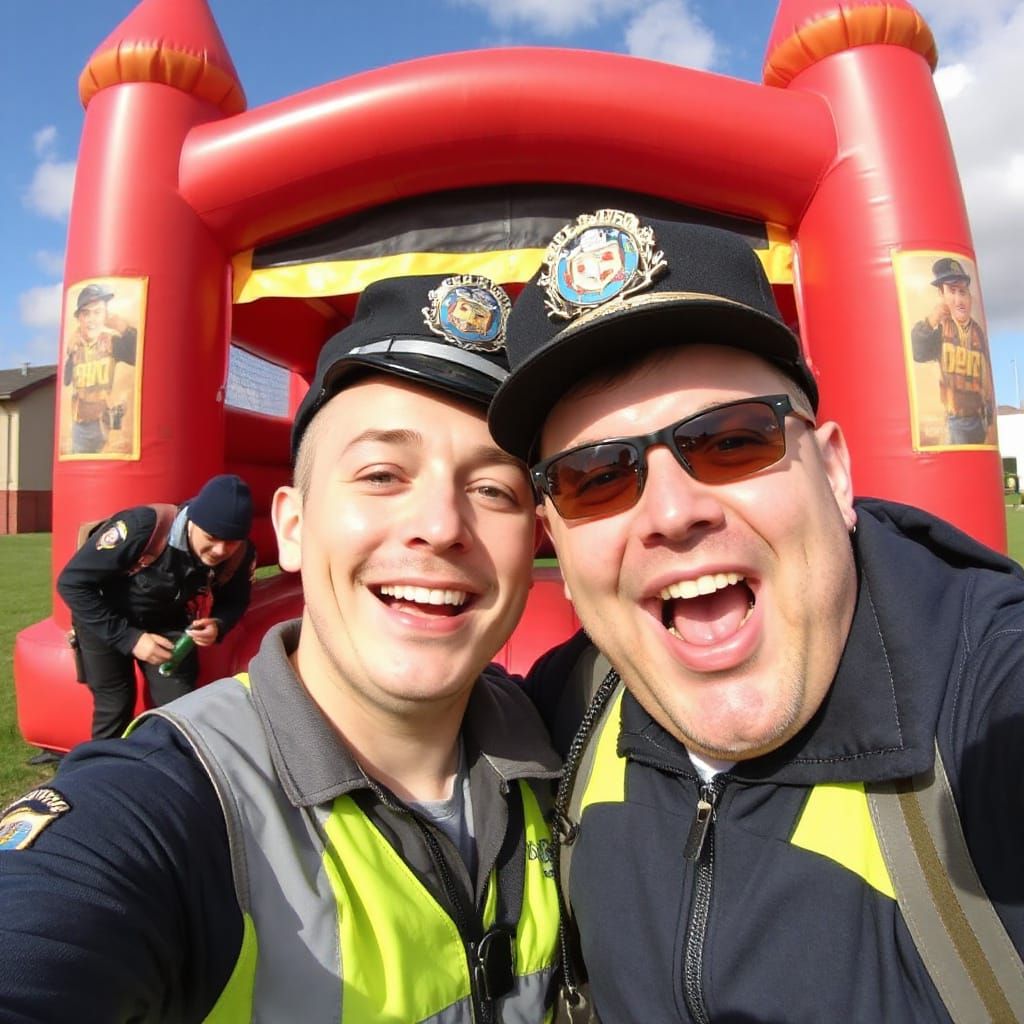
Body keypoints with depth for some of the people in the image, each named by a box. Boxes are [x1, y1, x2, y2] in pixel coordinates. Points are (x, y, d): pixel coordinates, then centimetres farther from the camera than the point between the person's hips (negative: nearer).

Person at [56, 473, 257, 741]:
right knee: (114, 707, 1)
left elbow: (235, 600, -4)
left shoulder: (241, 555, -23)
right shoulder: (141, 528, -37)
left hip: (167, 623, 3)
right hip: (104, 620, -3)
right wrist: (129, 638, -29)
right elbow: (71, 583, -26)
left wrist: (219, 625, -27)